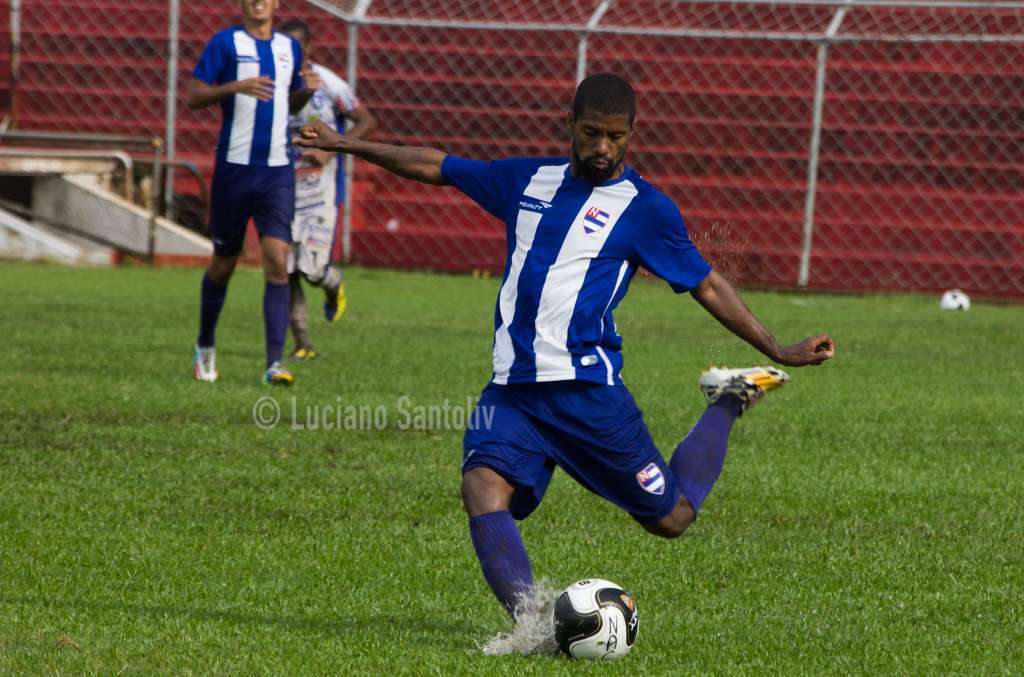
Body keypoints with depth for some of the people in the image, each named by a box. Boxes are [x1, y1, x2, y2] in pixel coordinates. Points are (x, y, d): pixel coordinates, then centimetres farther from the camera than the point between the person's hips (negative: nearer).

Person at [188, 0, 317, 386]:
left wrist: (307, 90, 1)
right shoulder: (226, 43, -3)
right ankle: (205, 346, 32)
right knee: (224, 264, 9)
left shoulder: (290, 47, 11)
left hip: (277, 172, 2)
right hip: (234, 168, -2)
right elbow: (194, 97, -7)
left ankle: (274, 363, -15)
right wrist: (236, 86, -23)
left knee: (277, 263, -11)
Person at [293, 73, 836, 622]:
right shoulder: (528, 179, 13)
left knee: (669, 518, 3)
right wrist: (346, 145, 25)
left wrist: (779, 352, 3)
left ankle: (726, 406, 27)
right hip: (511, 390, 3)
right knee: (482, 486, -25)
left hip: (587, 388, -3)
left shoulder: (645, 207, 1)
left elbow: (707, 286, 7)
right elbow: (435, 167, 24)